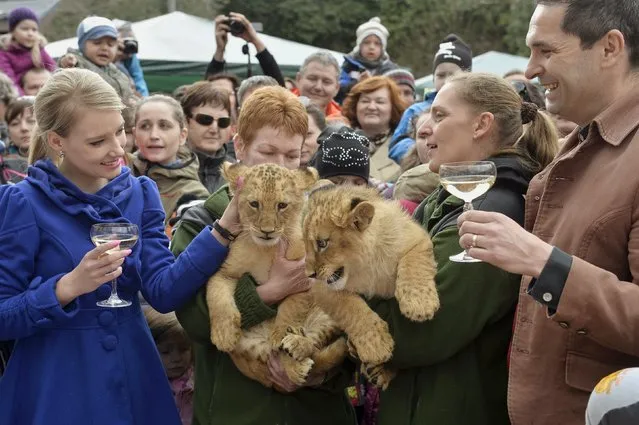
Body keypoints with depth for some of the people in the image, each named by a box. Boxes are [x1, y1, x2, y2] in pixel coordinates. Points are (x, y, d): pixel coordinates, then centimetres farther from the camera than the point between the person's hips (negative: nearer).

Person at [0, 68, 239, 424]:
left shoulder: (140, 194, 2)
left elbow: (164, 292, -9)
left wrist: (225, 226, -20)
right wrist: (69, 286, -26)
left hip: (135, 380, 4)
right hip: (55, 388, -4)